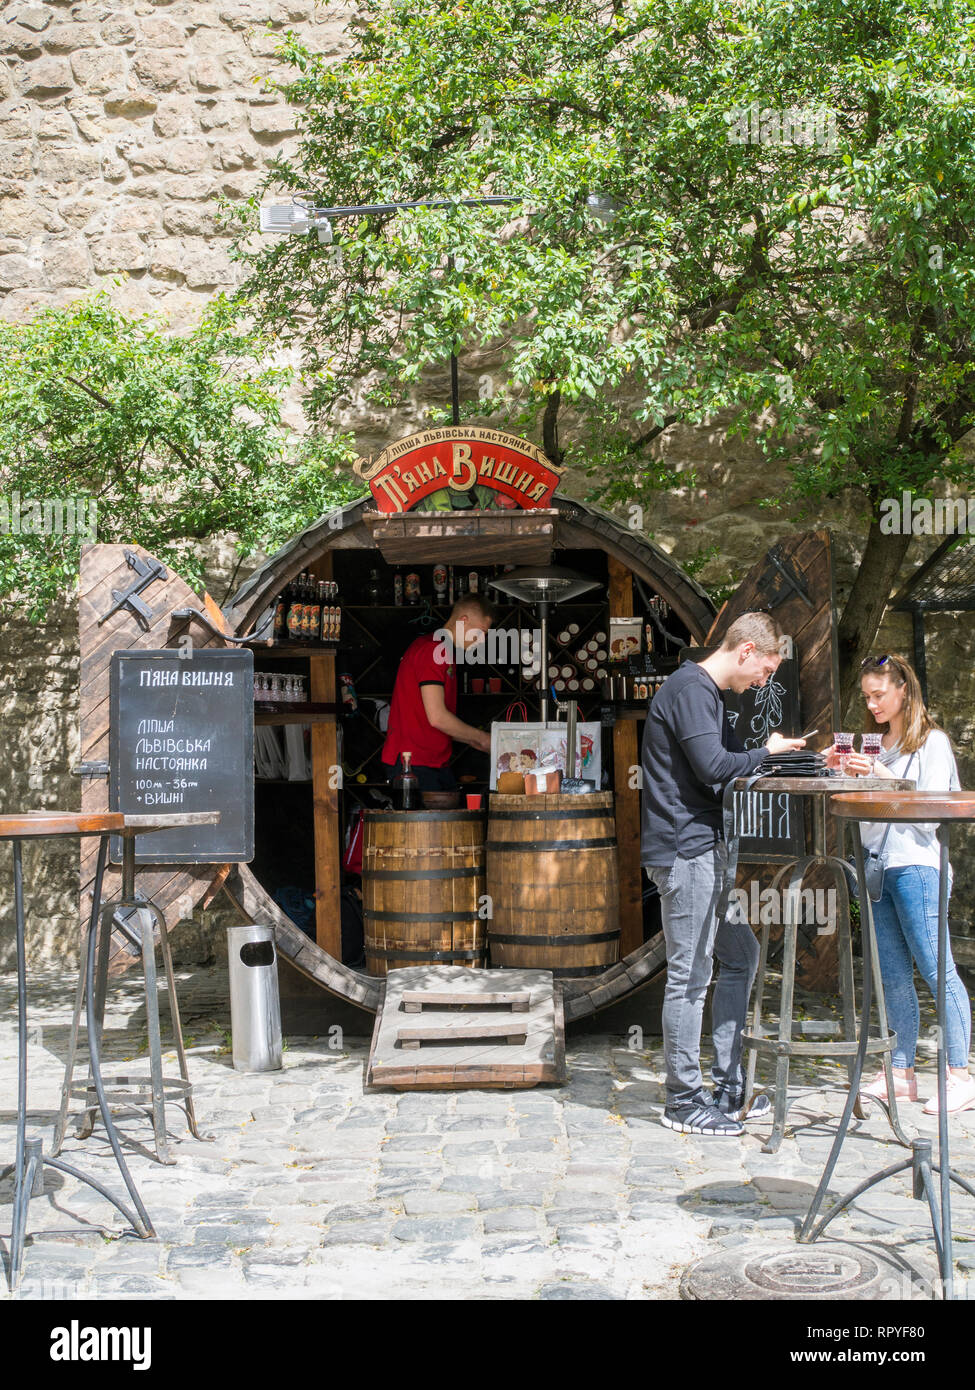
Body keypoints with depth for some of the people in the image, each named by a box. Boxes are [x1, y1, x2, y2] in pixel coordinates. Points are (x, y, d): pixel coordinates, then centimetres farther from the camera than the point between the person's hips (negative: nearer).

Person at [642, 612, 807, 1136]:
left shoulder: (707, 693, 20)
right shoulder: (691, 690, -13)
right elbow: (713, 765, -23)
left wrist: (768, 756, 8)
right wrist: (765, 752, -7)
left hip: (706, 848, 11)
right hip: (684, 850, -11)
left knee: (741, 956, 15)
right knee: (690, 975, -4)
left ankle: (727, 1086, 23)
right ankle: (683, 1100, 6)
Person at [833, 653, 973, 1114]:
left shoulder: (932, 742, -2)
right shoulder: (878, 744, 18)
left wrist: (882, 778, -16)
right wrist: (847, 773, 4)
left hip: (916, 865, -7)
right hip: (877, 866, 7)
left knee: (936, 969, -6)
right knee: (893, 976, 8)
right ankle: (901, 1072, 13)